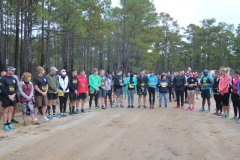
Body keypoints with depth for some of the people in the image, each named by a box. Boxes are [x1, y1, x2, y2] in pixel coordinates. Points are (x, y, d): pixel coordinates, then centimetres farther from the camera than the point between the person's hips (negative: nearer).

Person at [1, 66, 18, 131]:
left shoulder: (14, 79, 10)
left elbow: (16, 88, 9)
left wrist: (13, 95, -7)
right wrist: (8, 96, -15)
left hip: (13, 97, 5)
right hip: (6, 97, -5)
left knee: (11, 110, 8)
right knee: (6, 110, 0)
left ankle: (9, 123, 16)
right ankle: (5, 125, 5)